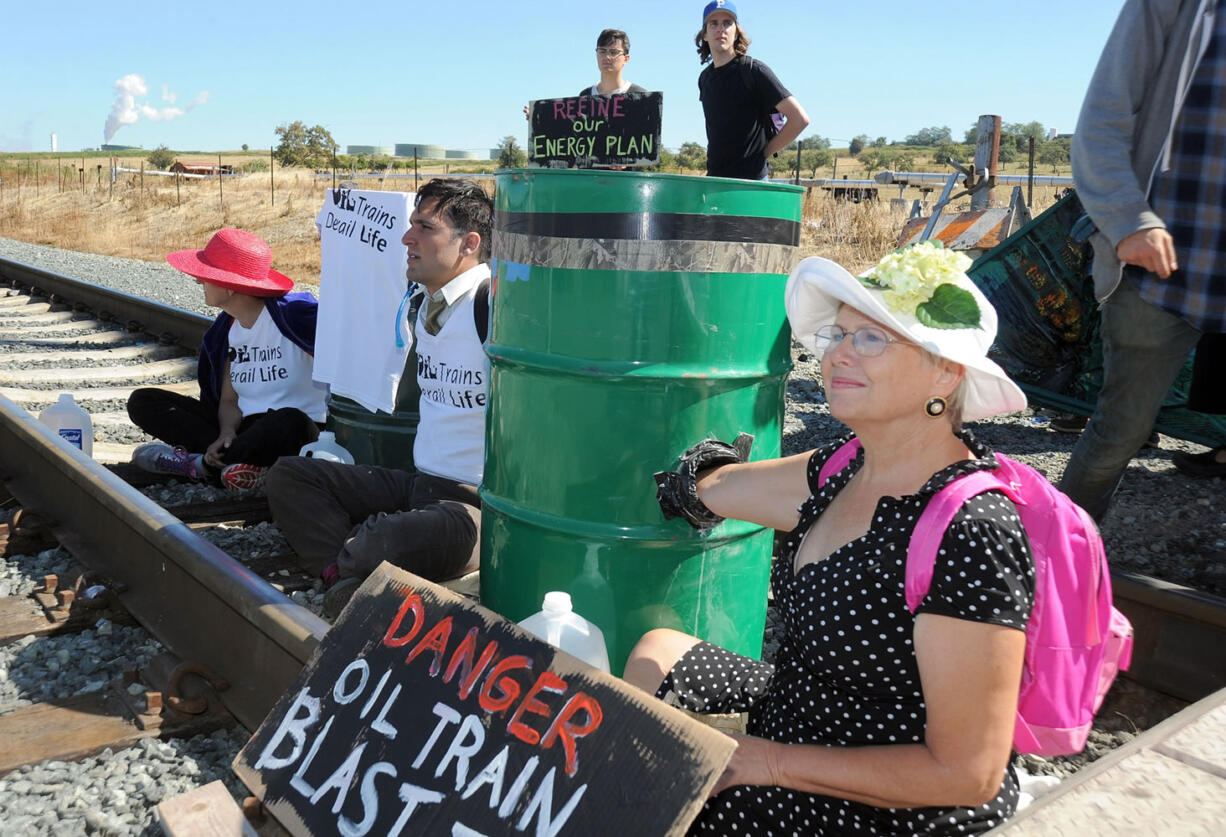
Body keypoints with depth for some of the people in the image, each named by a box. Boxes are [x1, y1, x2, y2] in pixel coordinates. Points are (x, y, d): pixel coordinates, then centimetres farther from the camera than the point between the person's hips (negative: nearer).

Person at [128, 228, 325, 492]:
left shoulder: (292, 313, -11)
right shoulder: (227, 329, 10)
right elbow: (229, 399, 7)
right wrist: (227, 433, -14)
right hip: (245, 425, 7)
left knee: (290, 423, -43)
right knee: (142, 402, -3)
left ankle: (199, 464, -20)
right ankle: (236, 462, -22)